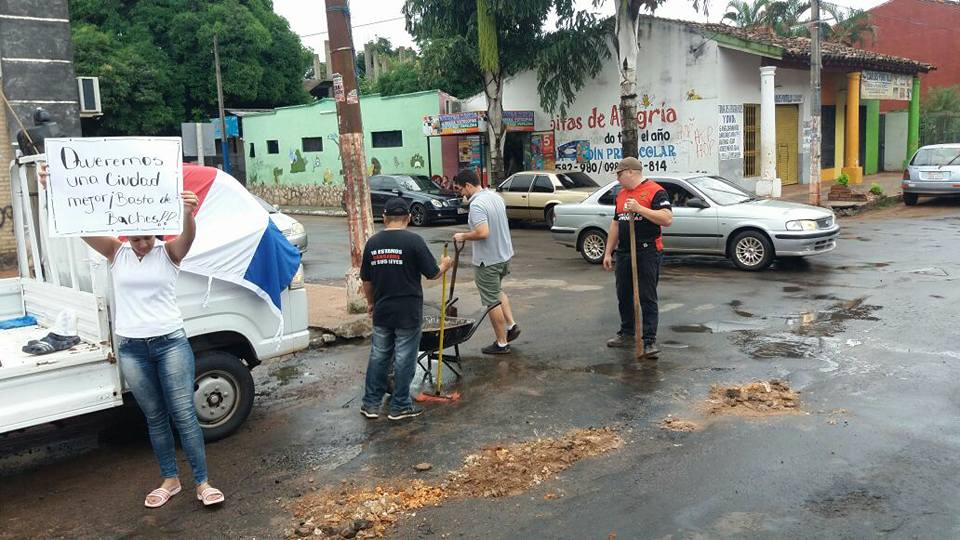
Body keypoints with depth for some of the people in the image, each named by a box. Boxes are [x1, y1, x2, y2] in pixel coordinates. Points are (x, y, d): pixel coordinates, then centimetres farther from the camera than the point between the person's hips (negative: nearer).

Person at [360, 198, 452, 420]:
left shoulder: (372, 242, 2)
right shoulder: (413, 241, -12)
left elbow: (366, 279, 9)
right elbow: (433, 274, -8)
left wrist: (371, 302, 24)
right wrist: (445, 265, 13)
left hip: (382, 312, 4)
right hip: (408, 313, -4)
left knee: (378, 356, 14)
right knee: (404, 359, 6)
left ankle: (371, 403, 20)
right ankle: (400, 406, 14)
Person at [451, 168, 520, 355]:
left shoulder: (476, 205, -24)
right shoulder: (496, 196, 6)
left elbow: (483, 232, -33)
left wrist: (463, 236, -18)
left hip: (488, 261, -9)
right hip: (505, 254, 9)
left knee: (492, 301, 3)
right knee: (497, 291, 29)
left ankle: (502, 343, 12)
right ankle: (511, 325, 21)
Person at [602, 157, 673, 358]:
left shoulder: (655, 191, -8)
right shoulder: (621, 194, 17)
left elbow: (667, 219, -20)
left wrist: (639, 209, -25)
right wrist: (608, 253, 17)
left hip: (647, 253, -8)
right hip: (623, 253, 8)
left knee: (647, 298, -4)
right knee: (624, 296, 14)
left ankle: (650, 340, 0)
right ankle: (627, 334, 28)